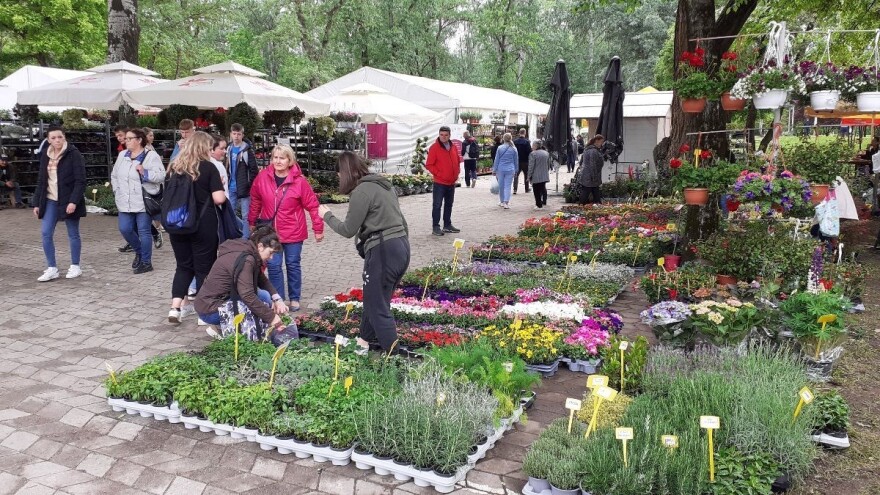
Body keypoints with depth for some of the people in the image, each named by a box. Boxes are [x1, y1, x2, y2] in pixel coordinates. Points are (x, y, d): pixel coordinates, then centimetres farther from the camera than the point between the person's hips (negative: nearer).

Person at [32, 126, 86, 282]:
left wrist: (74, 201, -21)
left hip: (69, 201, -5)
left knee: (73, 234, 5)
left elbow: (80, 180, -13)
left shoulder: (74, 154, -8)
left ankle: (75, 266, 17)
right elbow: (41, 181, 15)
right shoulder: (45, 156, 10)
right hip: (50, 201, 5)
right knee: (46, 233, -2)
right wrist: (37, 203, 10)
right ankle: (52, 268, 6)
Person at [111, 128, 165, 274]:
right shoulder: (122, 155, 12)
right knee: (125, 229, 5)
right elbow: (114, 175, 22)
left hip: (144, 202, -6)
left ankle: (146, 262, 12)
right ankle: (139, 252, 31)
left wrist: (144, 172, -25)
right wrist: (117, 191, 12)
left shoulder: (151, 156, -8)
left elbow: (161, 175, -15)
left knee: (143, 231, -1)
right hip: (125, 203, 6)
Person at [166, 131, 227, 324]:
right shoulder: (208, 167, -8)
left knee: (184, 266, 17)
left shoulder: (174, 166, 6)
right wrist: (220, 189, 6)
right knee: (204, 267, 7)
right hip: (203, 225, -4)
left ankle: (175, 308, 8)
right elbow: (219, 198, -15)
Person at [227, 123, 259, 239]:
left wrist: (249, 184, -13)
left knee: (245, 215, 0)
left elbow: (254, 170, -10)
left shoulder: (247, 150, -8)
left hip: (243, 188, -6)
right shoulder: (229, 149, 10)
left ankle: (245, 239, 6)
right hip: (231, 188, 6)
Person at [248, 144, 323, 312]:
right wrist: (252, 221, 15)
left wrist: (318, 228, -7)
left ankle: (294, 298, 25)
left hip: (293, 232, -2)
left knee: (293, 265, 11)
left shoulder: (299, 181, -14)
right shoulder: (263, 177, -6)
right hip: (270, 231, 2)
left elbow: (312, 205, -9)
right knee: (273, 266, 4)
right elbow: (255, 200, 8)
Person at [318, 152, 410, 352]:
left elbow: (348, 230, -7)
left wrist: (327, 215, 9)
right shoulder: (384, 184, 15)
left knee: (378, 306, 1)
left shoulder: (362, 190, -12)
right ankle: (365, 339, 39)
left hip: (384, 251, -9)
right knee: (376, 299, 23)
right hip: (401, 246, 9)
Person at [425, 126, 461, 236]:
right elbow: (429, 165, -11)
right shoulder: (434, 148, -9)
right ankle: (435, 227, 1)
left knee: (449, 204, 14)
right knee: (437, 205, -4)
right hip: (439, 183, -6)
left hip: (452, 182, 6)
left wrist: (457, 173, 8)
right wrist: (439, 174, -15)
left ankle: (447, 225, 23)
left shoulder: (453, 147, 9)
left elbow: (457, 161, 21)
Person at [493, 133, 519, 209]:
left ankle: (502, 201, 24)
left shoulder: (500, 148, -3)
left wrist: (494, 170, 9)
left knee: (501, 185, 12)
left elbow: (496, 160, 1)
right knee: (507, 186, 0)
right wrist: (516, 171, 18)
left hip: (501, 169, 0)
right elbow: (516, 161, 8)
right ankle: (506, 202, -10)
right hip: (510, 170, 0)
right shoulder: (514, 149, 0)